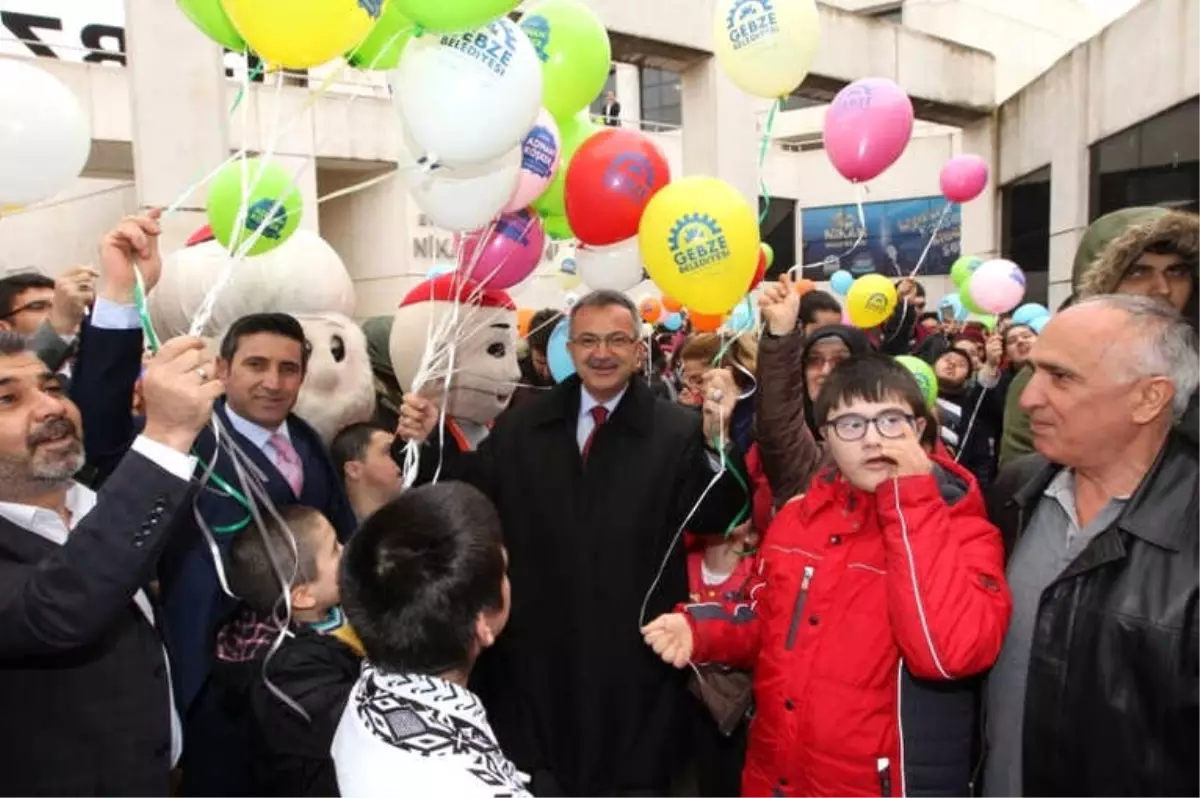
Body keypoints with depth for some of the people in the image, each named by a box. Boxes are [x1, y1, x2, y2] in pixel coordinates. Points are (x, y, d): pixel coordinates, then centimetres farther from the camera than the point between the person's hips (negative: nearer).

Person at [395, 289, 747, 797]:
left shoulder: (678, 431, -8)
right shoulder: (520, 427, 4)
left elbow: (712, 519, -18)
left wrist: (716, 438, -34)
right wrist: (428, 442, -8)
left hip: (633, 664, -2)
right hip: (536, 660, 3)